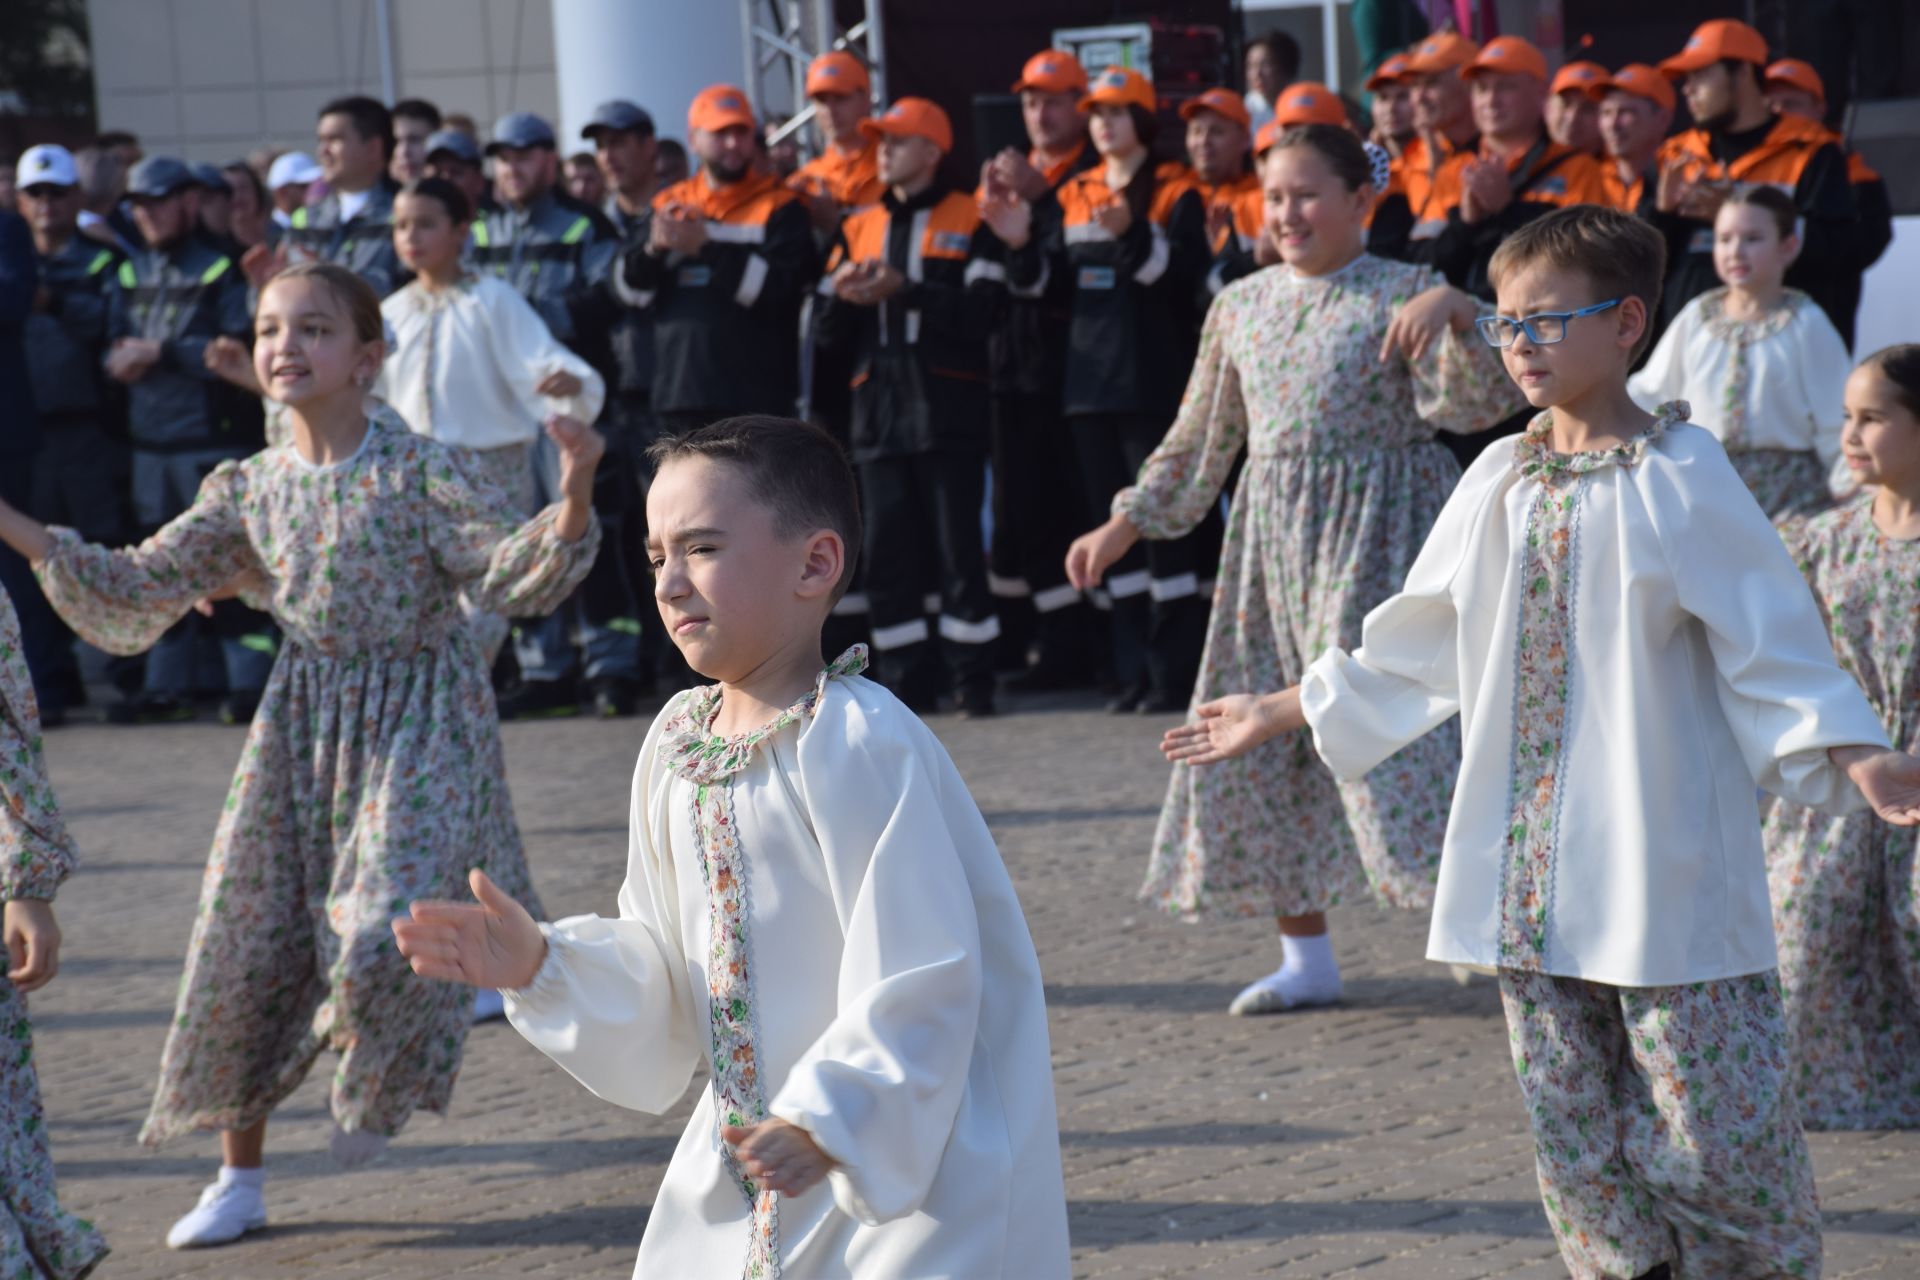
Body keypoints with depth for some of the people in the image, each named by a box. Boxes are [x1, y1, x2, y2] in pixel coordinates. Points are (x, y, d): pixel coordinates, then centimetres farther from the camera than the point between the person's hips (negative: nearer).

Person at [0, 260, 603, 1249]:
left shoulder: (418, 473, -11)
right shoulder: (247, 490, 3)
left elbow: (514, 572, -18)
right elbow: (139, 589, 6)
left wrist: (573, 496, -36)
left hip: (417, 725, -5)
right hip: (300, 729, 5)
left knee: (381, 931, -19)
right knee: (245, 939, 4)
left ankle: (377, 1084, 17)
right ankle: (239, 1178, 19)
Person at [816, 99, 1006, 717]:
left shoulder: (971, 221, 2)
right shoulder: (858, 229, 17)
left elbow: (980, 312, -12)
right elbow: (829, 331, 14)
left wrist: (904, 290, -18)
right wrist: (841, 295, -7)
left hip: (948, 408, -5)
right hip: (879, 409, 5)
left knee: (957, 545, -4)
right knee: (887, 550, 4)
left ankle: (973, 678, 2)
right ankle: (906, 678, 10)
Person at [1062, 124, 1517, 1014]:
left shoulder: (1402, 295, -4)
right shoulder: (1241, 307, 11)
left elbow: (1473, 404, -17)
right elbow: (1200, 439, 19)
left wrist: (1452, 308, -33)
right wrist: (1127, 523, 15)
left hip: (1375, 534, -6)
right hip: (1272, 537, 6)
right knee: (1259, 737, 7)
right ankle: (1307, 958, 19)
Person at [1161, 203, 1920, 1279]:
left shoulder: (1680, 477, -7)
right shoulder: (1497, 484, 9)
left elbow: (1774, 654, -9)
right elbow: (1407, 653, 20)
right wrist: (1274, 715, 24)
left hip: (1669, 885, -6)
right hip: (1534, 886, 6)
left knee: (1709, 1139, -6)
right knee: (1577, 1139, 9)